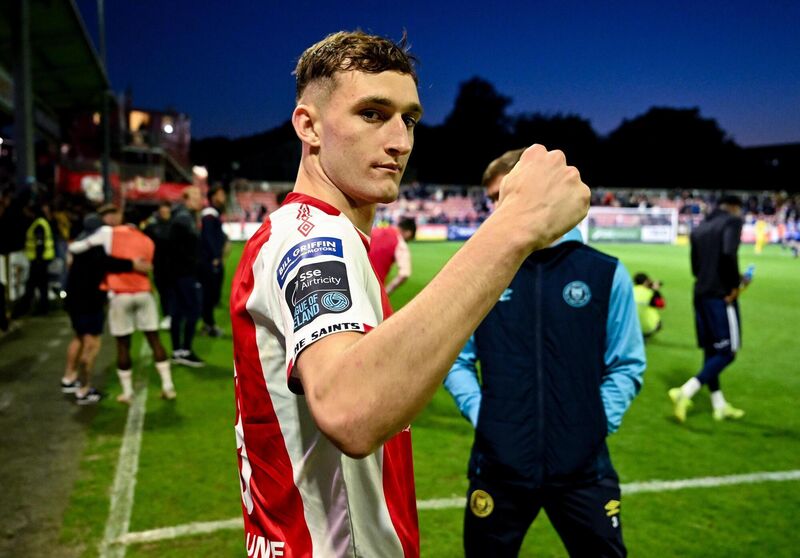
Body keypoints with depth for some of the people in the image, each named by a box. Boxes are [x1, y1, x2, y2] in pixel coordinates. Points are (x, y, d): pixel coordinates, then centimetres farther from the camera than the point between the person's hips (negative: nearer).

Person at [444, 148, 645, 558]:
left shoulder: (606, 273, -3)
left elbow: (627, 365, 3)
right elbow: (455, 358, 6)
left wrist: (599, 422, -6)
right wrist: (479, 412, -6)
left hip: (583, 468, 0)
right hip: (498, 465, 1)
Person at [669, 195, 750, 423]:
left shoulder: (699, 229, 16)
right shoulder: (732, 221, -5)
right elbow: (728, 253, -23)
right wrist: (735, 285, -11)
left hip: (701, 295, 7)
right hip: (721, 295, -7)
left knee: (710, 350, 13)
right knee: (727, 352, -1)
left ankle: (719, 406, 22)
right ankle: (685, 392, -14)